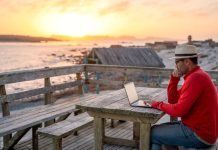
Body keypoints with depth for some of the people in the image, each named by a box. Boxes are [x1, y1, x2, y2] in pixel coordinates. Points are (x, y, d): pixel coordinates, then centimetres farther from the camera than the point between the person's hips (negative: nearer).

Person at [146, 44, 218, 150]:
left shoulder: (195, 78, -23)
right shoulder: (195, 75, 11)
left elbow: (179, 110, -27)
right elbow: (173, 100, 11)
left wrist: (158, 104, -10)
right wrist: (174, 78, -1)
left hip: (199, 135, -10)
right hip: (199, 128, 10)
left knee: (152, 133, -4)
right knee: (158, 129, 19)